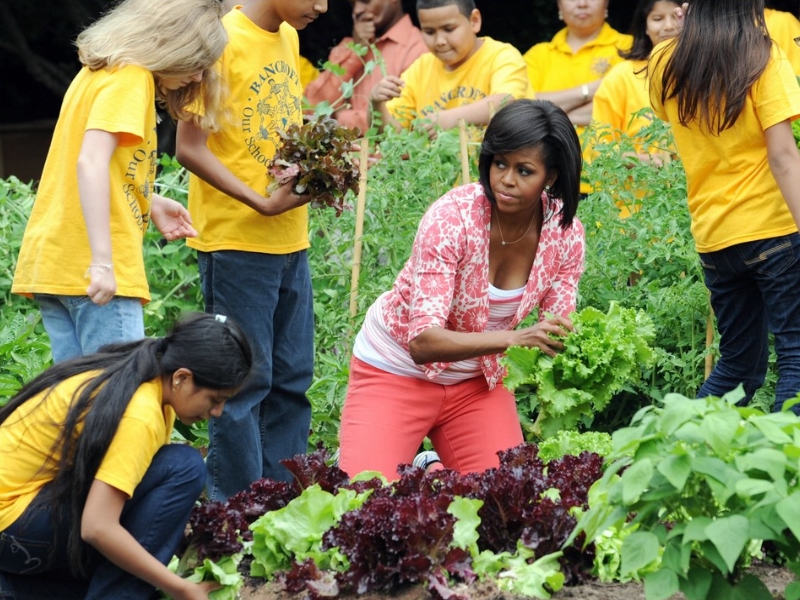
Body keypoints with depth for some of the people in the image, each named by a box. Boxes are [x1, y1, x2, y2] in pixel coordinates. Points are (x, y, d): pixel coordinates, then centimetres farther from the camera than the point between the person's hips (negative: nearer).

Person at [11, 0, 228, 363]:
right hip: (91, 267, -9)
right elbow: (91, 162, -22)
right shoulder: (131, 78, -10)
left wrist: (152, 203, 15)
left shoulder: (100, 72, 18)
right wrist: (102, 262, -27)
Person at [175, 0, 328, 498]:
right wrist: (261, 202, -20)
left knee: (291, 379, 10)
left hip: (290, 242, 8)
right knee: (245, 382, -3)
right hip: (236, 243, -8)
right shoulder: (224, 41, -14)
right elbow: (190, 148, -15)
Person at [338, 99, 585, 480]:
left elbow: (558, 335, -10)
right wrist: (515, 338, -50)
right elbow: (423, 342, -35)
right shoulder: (452, 217, -29)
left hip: (477, 378, 4)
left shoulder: (565, 234, -14)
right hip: (398, 370, -4)